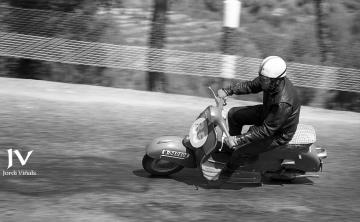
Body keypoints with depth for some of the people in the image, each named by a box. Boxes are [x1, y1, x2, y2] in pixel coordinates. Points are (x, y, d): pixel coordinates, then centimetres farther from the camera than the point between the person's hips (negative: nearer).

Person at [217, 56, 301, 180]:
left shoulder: (283, 103, -41)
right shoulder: (270, 80, -18)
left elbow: (267, 130, -34)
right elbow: (251, 86, 1)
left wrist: (240, 139, -33)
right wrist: (228, 91, -10)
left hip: (279, 134, -8)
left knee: (241, 151, -13)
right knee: (234, 114, 8)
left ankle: (227, 171, 18)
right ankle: (232, 145, 29)